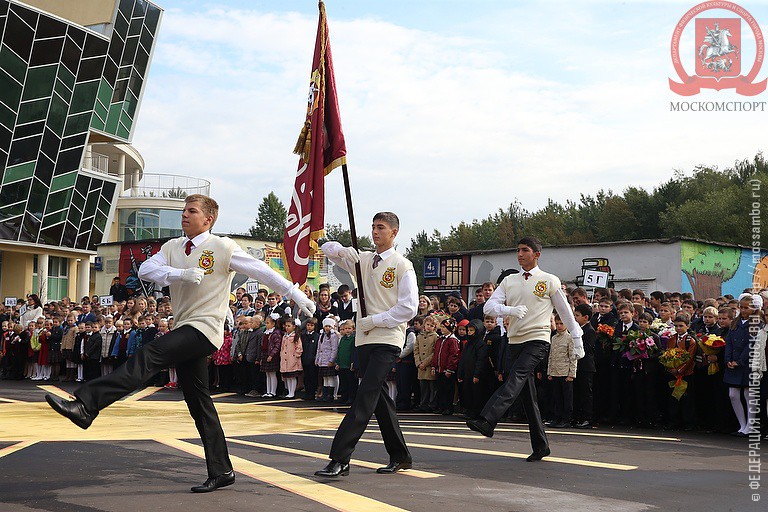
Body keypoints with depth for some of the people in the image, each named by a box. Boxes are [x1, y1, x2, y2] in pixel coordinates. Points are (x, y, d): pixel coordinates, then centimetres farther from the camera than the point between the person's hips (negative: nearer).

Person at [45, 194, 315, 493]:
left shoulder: (223, 247, -2)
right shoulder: (173, 247, 14)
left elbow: (261, 271, -2)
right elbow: (145, 270, -2)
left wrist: (296, 295, -4)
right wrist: (182, 274, -18)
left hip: (204, 328, -7)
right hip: (184, 329, 7)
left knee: (149, 356, -26)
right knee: (199, 403, 7)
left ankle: (86, 405, -36)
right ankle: (221, 471, 13)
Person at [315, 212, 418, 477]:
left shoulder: (402, 265, -3)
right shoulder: (363, 260, 15)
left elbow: (409, 308, -10)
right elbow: (331, 250, 15)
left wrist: (373, 321, -11)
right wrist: (333, 247, -9)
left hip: (387, 340, -7)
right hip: (364, 339, 7)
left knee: (366, 396, -16)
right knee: (378, 397, 10)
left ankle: (340, 459, -21)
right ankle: (400, 457, 20)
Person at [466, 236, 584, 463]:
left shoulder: (550, 281, 3)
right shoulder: (509, 280, 14)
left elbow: (566, 312, 9)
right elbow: (489, 306, 3)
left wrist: (577, 341, 9)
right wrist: (510, 310, -17)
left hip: (537, 340, -5)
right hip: (515, 340, 5)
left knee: (516, 377, -27)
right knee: (528, 395, 5)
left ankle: (487, 420, -43)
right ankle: (540, 446, 11)